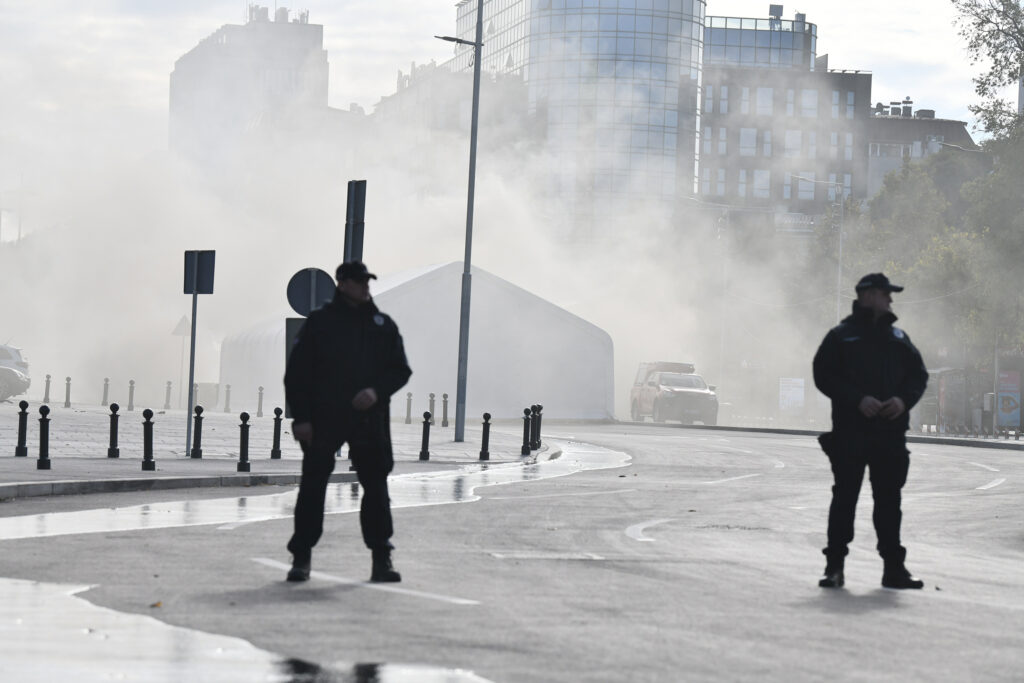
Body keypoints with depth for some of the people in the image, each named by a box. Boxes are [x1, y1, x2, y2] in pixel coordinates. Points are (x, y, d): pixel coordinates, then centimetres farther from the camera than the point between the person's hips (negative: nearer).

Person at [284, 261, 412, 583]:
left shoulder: (383, 325, 9)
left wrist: (377, 391, -9)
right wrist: (301, 417, -8)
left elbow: (400, 370, 10)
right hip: (323, 420, -2)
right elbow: (296, 372, -1)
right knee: (312, 486, 0)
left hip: (370, 420, 2)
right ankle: (302, 556, 9)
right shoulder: (320, 322, 0)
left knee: (376, 487, 3)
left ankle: (381, 559, 9)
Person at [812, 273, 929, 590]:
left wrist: (904, 399, -6)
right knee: (845, 497, -2)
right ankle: (834, 566, 4)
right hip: (850, 431, -4)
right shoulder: (841, 336, 2)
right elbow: (824, 375, -5)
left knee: (889, 500, 6)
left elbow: (919, 374, 14)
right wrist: (857, 400, -16)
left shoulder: (898, 338, 15)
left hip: (890, 432, 4)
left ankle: (894, 567, 10)